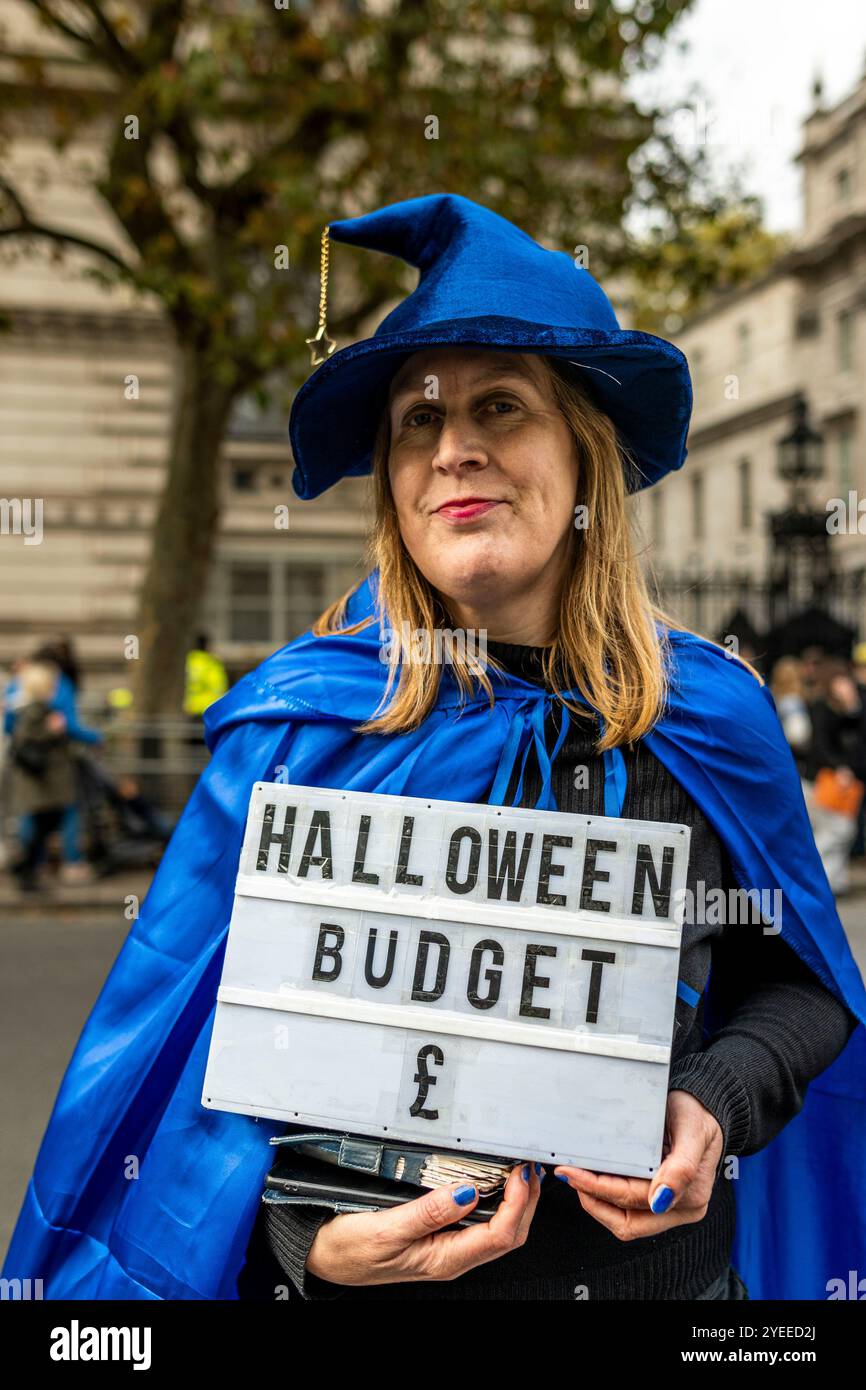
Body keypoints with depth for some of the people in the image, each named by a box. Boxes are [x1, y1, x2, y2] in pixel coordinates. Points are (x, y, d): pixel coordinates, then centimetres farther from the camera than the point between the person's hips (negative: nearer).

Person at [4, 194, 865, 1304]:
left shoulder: (713, 713, -5)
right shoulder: (301, 720, -11)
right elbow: (207, 1026, -7)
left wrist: (718, 1106, -13)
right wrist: (303, 1234, -21)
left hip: (656, 1266, 2)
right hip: (360, 1281, -1)